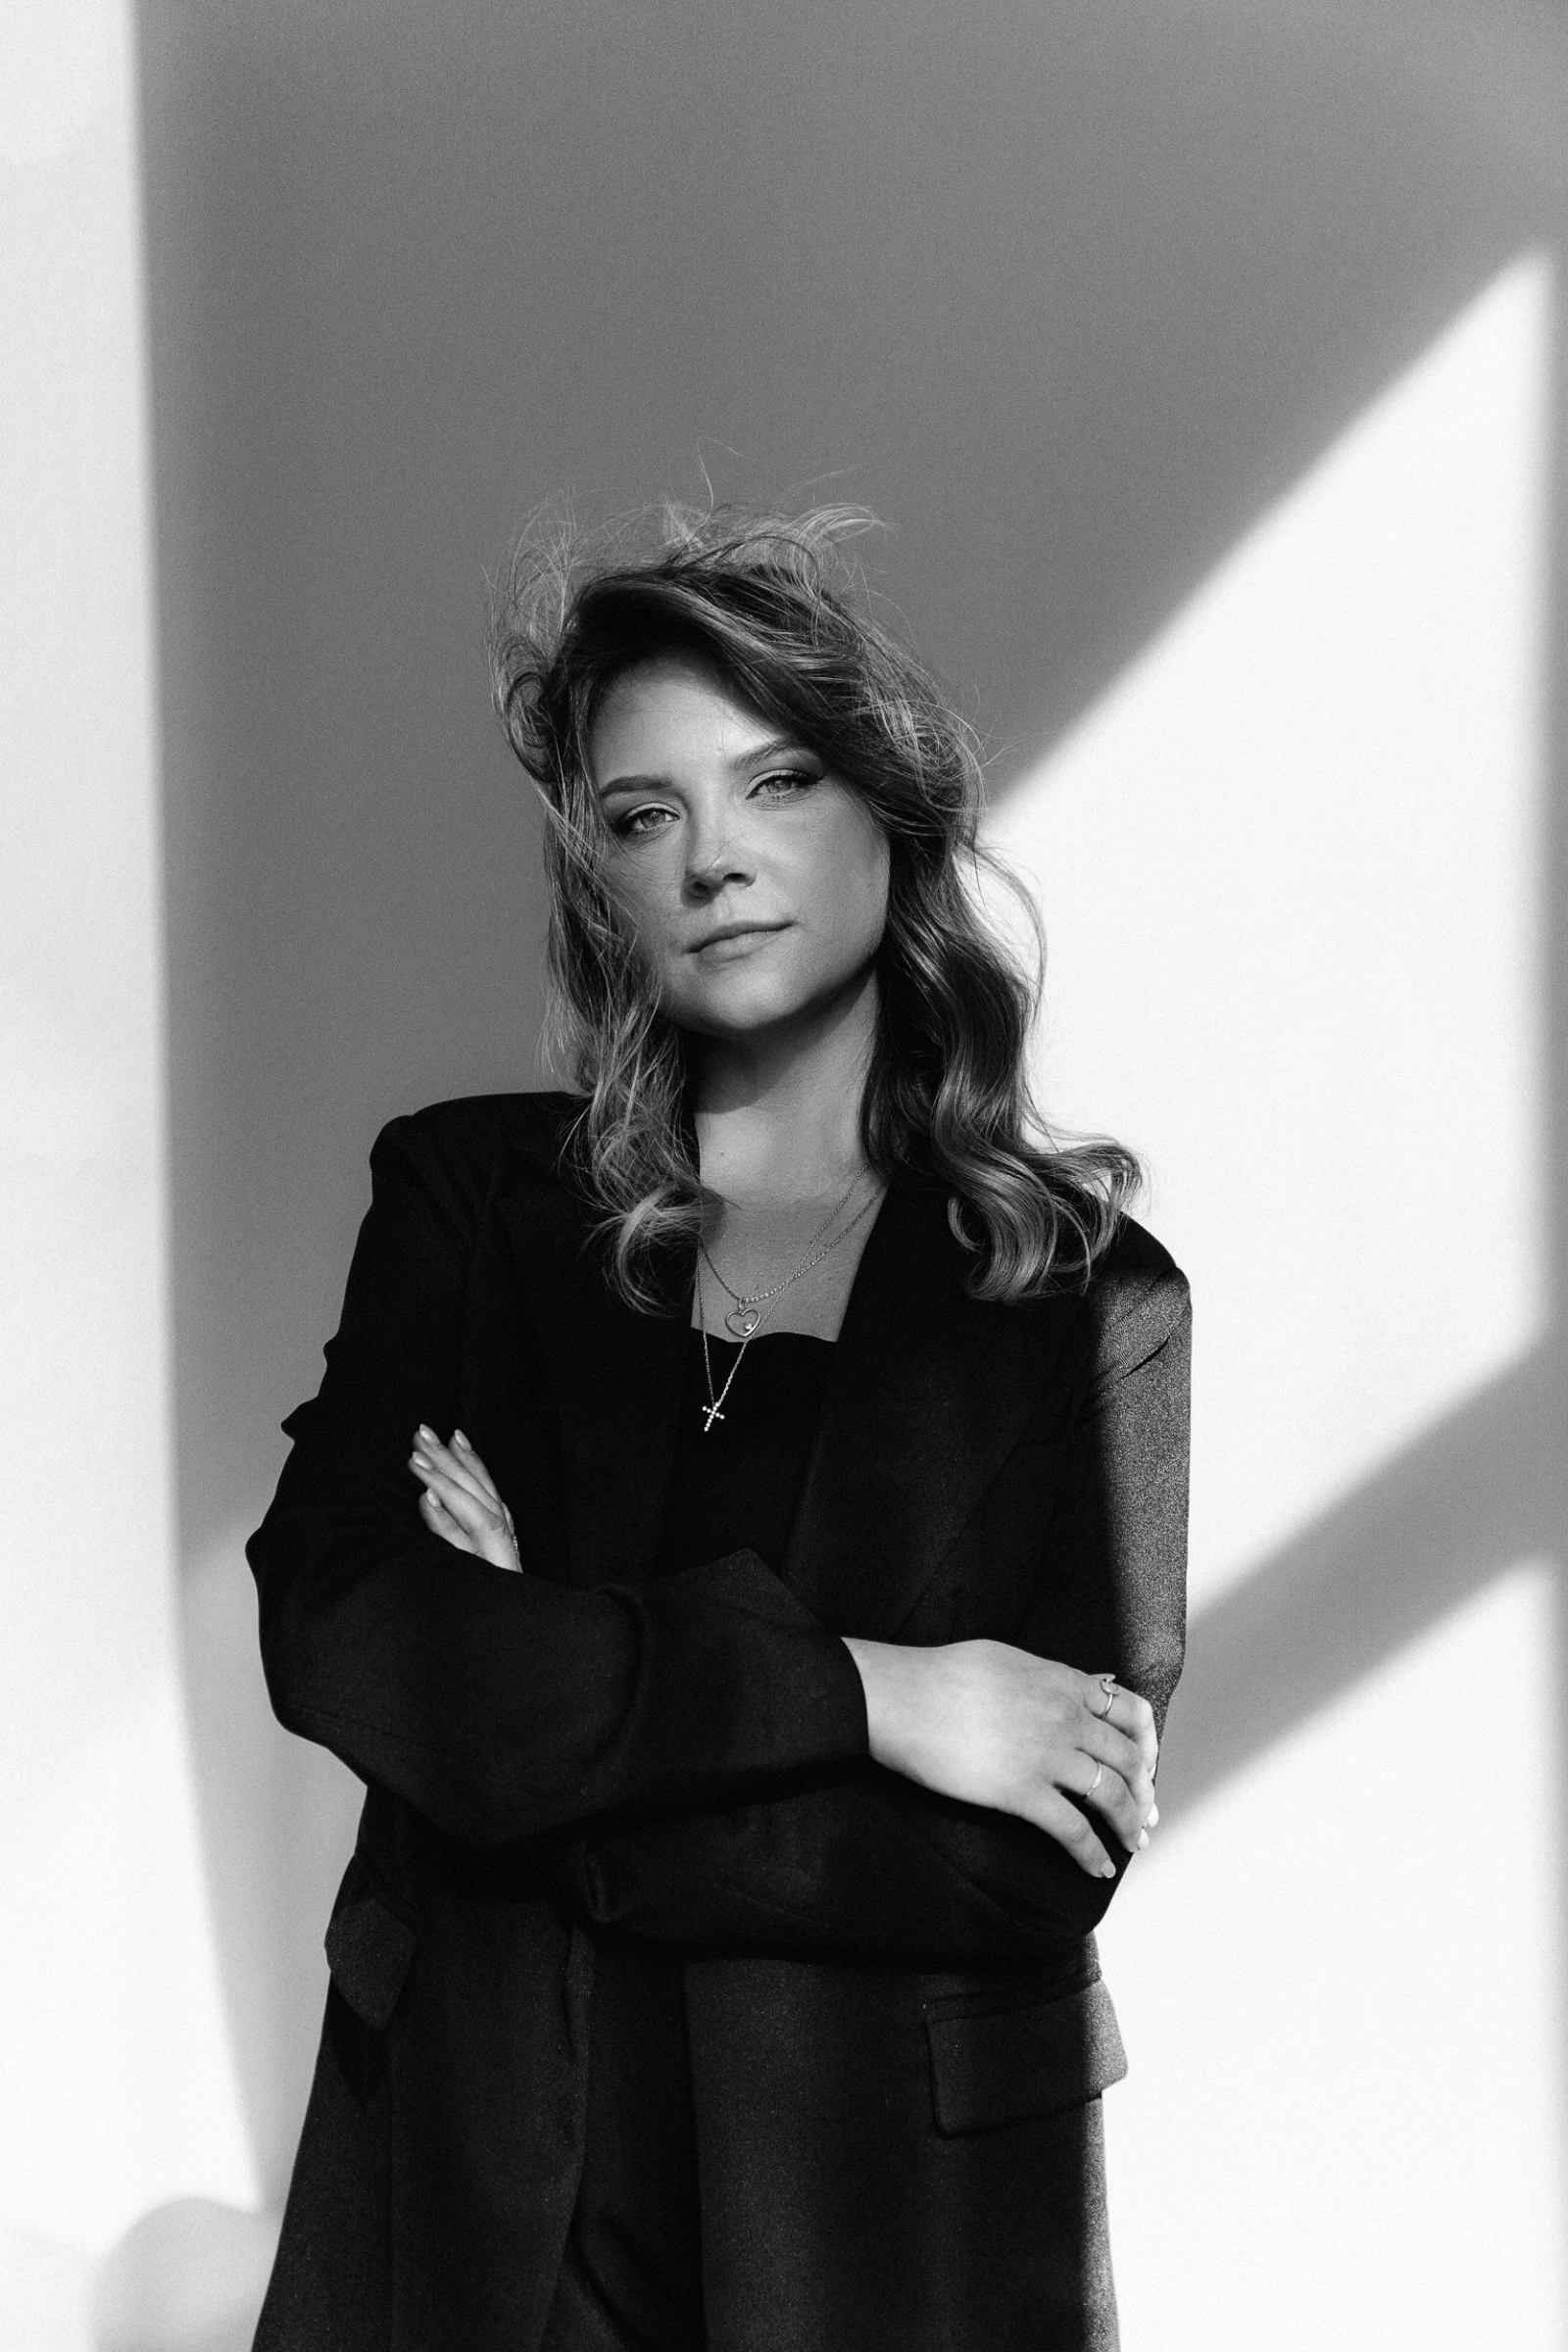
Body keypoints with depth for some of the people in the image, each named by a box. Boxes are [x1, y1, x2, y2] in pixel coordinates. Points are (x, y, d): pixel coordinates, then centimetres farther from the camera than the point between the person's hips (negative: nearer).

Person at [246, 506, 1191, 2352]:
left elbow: (1040, 1859, -10)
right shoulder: (467, 1198, 2)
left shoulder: (1088, 1294, -2)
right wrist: (855, 1694, -18)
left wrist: (547, 1697, -14)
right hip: (480, 2196, 1)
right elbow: (326, 1626, -12)